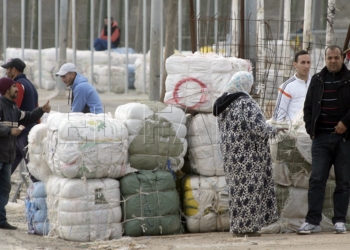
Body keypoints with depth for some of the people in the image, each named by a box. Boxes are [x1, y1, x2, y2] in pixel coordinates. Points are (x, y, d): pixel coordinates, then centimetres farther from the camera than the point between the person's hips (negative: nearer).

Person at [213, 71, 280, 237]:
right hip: (248, 154, -8)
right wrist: (273, 130, -7)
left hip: (230, 154, 8)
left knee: (236, 187, 11)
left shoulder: (222, 105, 10)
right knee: (250, 188, -3)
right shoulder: (246, 103, -14)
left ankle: (237, 227, 13)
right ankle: (248, 226, -3)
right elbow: (258, 127, -21)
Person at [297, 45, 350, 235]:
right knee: (316, 179, -4)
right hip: (321, 137, 2)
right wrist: (310, 128, 5)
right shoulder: (317, 80, 12)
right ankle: (312, 221, -5)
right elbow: (308, 106, 16)